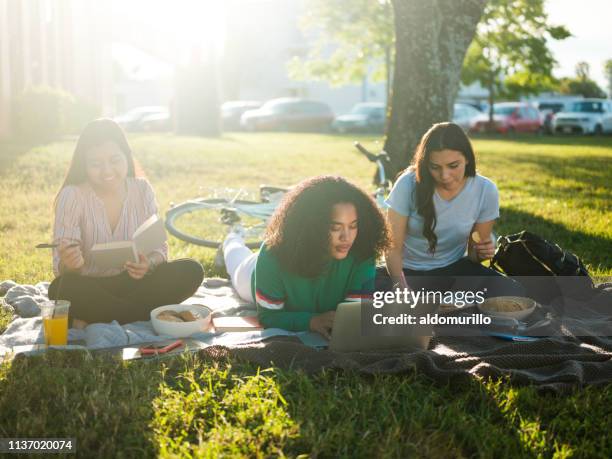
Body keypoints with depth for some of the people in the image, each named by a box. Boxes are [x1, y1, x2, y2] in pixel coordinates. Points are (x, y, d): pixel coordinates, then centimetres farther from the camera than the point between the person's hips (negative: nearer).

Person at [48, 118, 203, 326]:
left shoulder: (142, 189, -3)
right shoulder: (72, 196, -12)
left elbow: (159, 247, -2)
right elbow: (60, 266, -16)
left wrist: (149, 264, -26)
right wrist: (68, 264, -42)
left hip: (133, 284, 3)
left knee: (191, 271, -21)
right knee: (63, 288, -37)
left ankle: (95, 318, -20)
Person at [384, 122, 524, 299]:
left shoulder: (486, 190, -9)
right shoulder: (408, 184, -16)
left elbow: (473, 253, 4)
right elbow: (393, 246, -13)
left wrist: (482, 252, -21)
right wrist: (401, 286, -32)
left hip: (454, 269, 3)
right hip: (408, 271, -3)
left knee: (513, 294, -24)